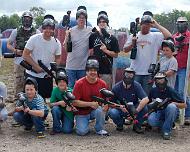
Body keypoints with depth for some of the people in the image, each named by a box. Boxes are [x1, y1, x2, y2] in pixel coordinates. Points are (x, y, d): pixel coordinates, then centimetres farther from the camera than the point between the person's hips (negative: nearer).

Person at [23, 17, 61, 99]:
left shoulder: (56, 43, -2)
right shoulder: (34, 39, -10)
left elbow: (57, 58, 8)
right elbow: (25, 55, -9)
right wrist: (36, 67, -17)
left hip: (47, 76, 2)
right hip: (32, 74, -2)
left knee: (46, 97, 8)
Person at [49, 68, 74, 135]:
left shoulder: (70, 91, -13)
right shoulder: (55, 90, -9)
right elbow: (51, 104, -10)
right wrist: (59, 103, -28)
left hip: (68, 113, -2)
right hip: (59, 111, 2)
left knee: (67, 130, -19)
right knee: (55, 108, -31)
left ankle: (66, 124, 20)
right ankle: (57, 128, -10)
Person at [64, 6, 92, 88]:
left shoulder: (90, 30, -1)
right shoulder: (70, 31, -2)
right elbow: (66, 49, -3)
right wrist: (67, 37, -17)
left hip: (84, 65, 1)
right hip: (71, 65, 0)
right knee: (70, 86, 7)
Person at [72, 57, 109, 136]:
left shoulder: (102, 83, -5)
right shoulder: (79, 83, -14)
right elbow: (75, 102, -17)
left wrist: (105, 106, -22)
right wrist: (90, 104, -25)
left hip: (95, 111, 2)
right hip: (82, 113, -2)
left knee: (99, 110, -32)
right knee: (82, 131, -21)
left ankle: (100, 129, -6)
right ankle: (83, 123, 15)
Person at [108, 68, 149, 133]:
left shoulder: (136, 85, -14)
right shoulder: (116, 87, -13)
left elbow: (146, 99, -25)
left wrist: (136, 111, -34)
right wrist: (121, 108, -29)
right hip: (121, 109, 0)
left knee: (144, 107, -29)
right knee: (112, 112, -32)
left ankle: (137, 125, -3)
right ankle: (120, 123, 4)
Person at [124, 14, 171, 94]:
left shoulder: (155, 36, 2)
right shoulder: (134, 36, 8)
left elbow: (168, 36, -14)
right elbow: (125, 50, 9)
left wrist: (157, 25, -9)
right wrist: (132, 44, -11)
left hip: (149, 72, -1)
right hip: (135, 72, 1)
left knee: (146, 94, 6)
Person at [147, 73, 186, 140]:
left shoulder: (171, 91, -11)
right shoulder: (153, 91, 1)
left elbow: (184, 105, -9)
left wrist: (173, 103, -24)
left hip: (168, 112, -2)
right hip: (158, 112, 2)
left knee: (171, 106, -36)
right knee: (151, 120, -32)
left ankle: (167, 130, -21)